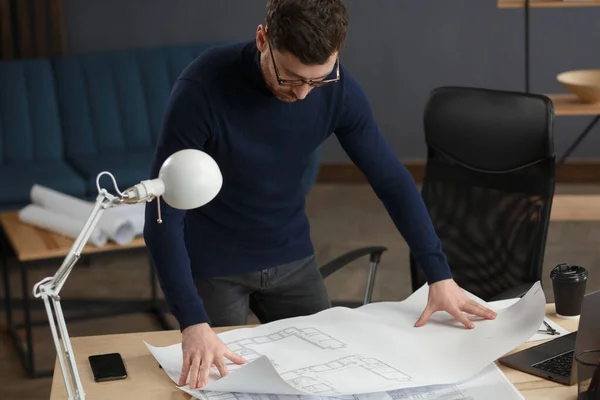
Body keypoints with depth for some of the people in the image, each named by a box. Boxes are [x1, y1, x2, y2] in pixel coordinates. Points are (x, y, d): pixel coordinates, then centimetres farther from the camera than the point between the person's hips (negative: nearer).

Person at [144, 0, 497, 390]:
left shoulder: (340, 90, -17)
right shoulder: (203, 87, -29)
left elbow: (392, 180, -6)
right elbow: (164, 215, -30)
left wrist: (439, 275, -12)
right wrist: (193, 322, -39)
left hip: (292, 258, 4)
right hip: (213, 265, -3)